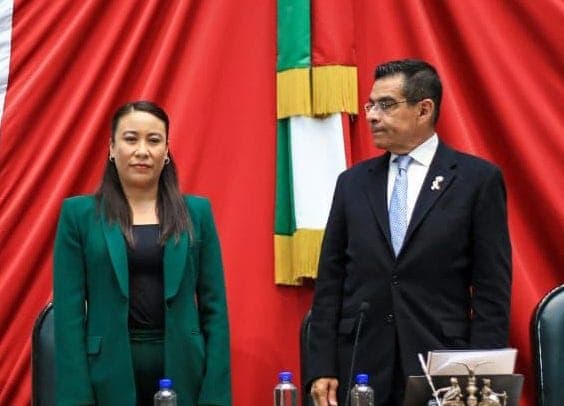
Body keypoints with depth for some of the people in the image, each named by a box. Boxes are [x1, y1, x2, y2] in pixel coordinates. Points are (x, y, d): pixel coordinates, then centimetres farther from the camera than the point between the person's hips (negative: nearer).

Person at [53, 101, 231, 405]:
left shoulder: (197, 212, 4)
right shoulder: (79, 213, 1)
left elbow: (214, 307, 3)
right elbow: (68, 310, -3)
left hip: (183, 370, 1)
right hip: (110, 373, -1)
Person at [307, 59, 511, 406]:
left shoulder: (478, 179, -1)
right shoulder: (352, 182, 9)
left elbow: (492, 289, -3)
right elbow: (330, 282, 8)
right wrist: (321, 368, 1)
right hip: (360, 365, 3)